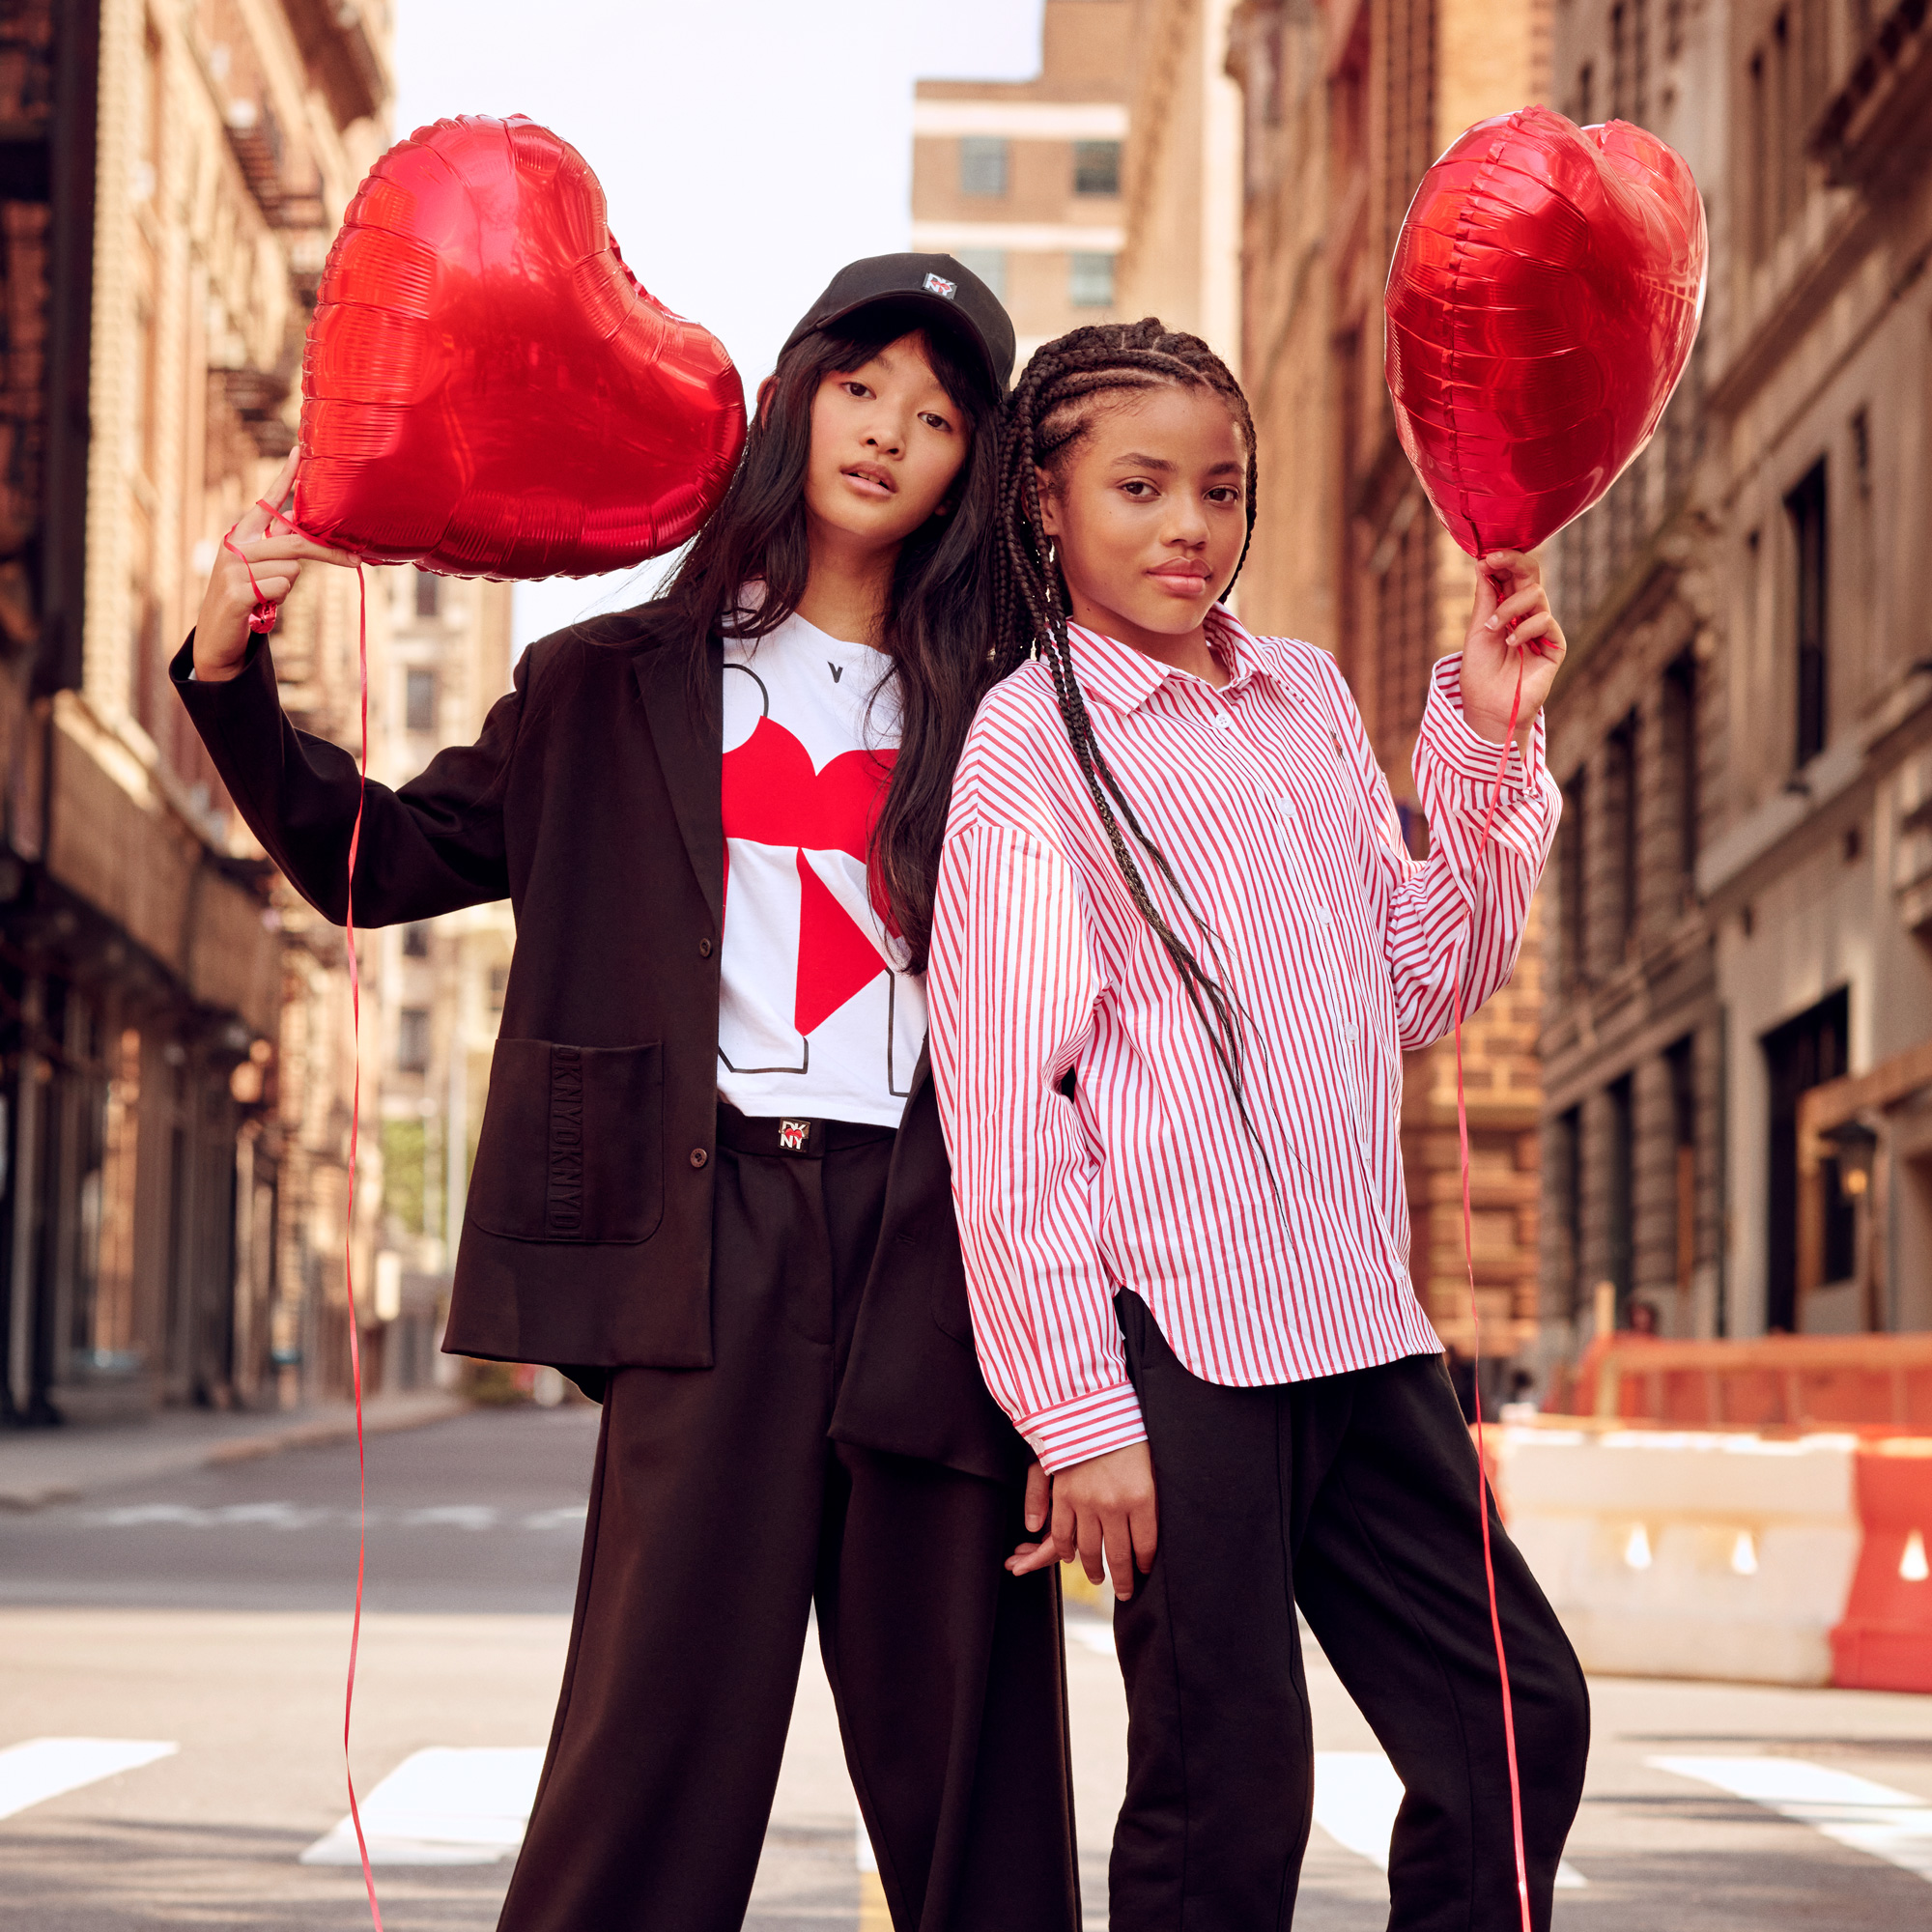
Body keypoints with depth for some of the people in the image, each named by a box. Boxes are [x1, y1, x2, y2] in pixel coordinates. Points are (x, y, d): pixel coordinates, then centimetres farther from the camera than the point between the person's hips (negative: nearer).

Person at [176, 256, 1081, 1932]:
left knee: (963, 1721, 3)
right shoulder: (619, 688, 14)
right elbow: (378, 859, 14)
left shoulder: (998, 712, 11)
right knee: (665, 1703, -7)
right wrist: (234, 673, 3)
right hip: (712, 1232, -1)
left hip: (936, 1237, 1)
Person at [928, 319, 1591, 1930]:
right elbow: (1005, 1105, -9)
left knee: (1520, 1716, 8)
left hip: (1356, 1327, 6)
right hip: (1171, 1341, -6)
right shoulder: (1030, 740, -4)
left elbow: (1422, 980, 19)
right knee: (1226, 1793, -1)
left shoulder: (1309, 695, 14)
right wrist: (1081, 1413, -13)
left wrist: (1489, 741, 8)